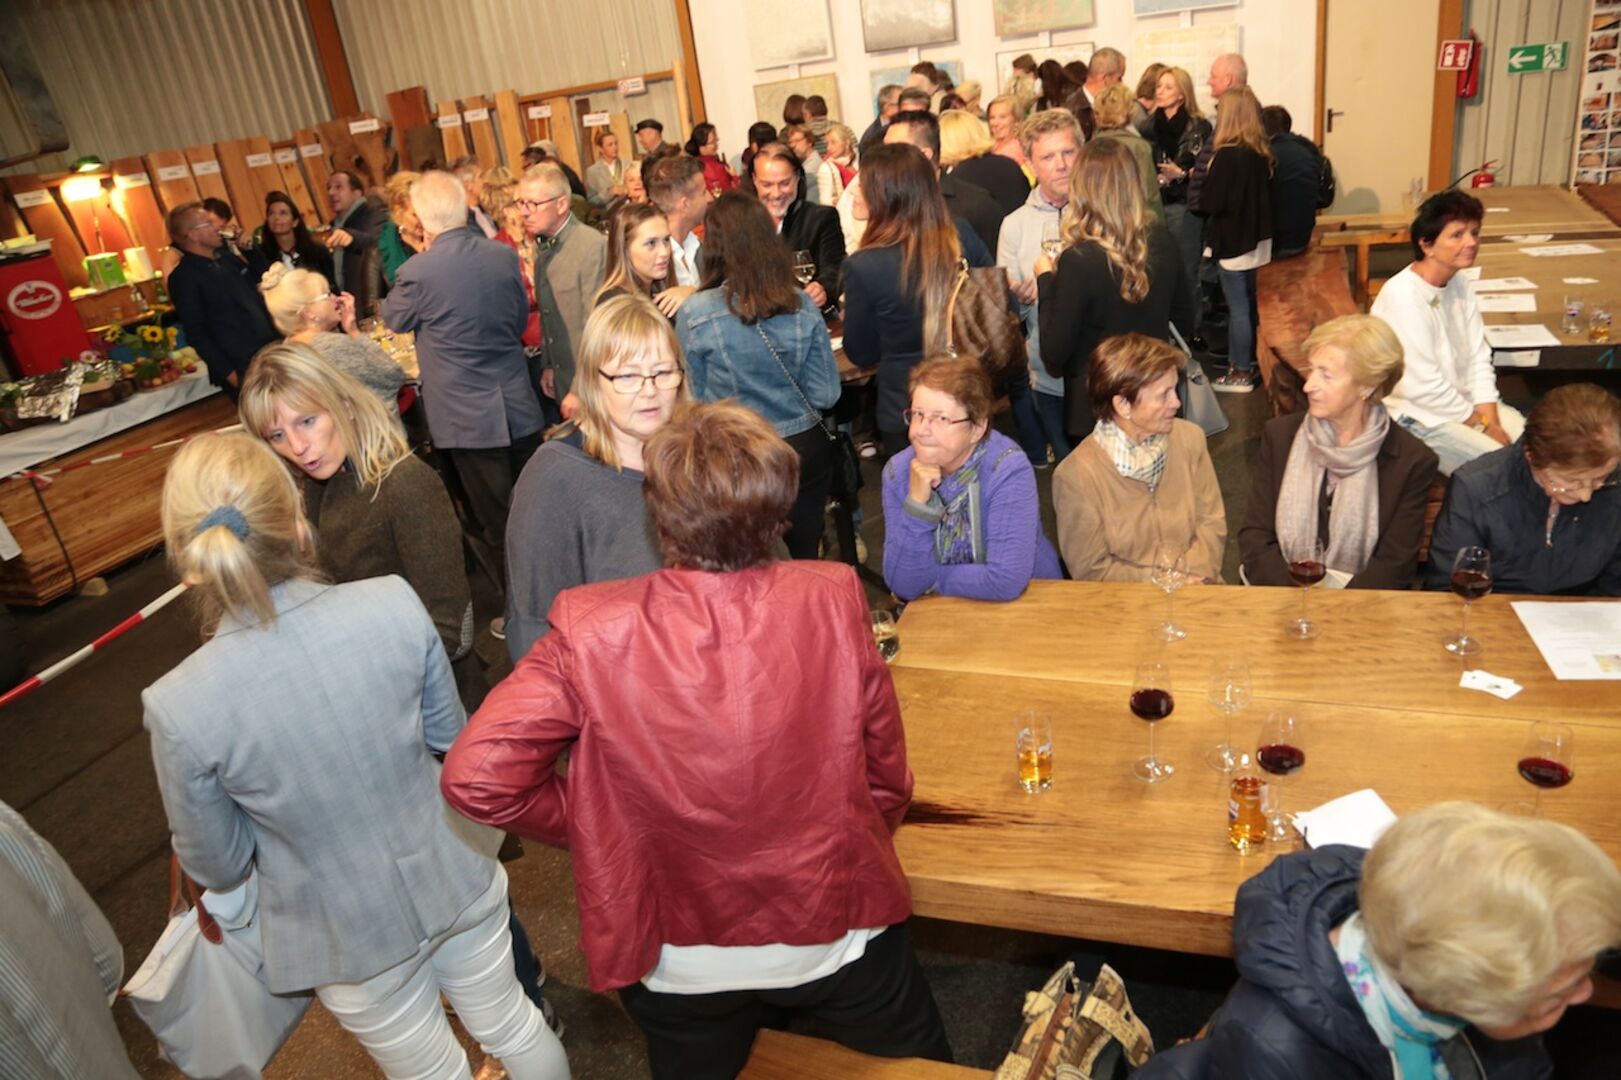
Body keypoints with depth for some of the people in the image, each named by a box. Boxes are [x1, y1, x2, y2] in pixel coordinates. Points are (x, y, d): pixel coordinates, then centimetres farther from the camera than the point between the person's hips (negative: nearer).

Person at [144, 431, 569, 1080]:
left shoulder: (177, 708, -28)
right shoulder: (395, 603, -25)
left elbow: (216, 866, -11)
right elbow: (450, 733, -6)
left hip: (351, 937, -1)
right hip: (456, 880, 2)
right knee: (514, 1028, 28)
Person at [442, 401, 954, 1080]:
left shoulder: (592, 630, -24)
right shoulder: (831, 602, -22)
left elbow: (477, 778, -25)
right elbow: (886, 779, -11)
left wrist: (588, 827, -6)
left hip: (680, 963, 1)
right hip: (835, 934, 0)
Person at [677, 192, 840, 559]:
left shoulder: (695, 315, -15)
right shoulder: (803, 305, -8)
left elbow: (695, 396, -3)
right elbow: (826, 394, -4)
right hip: (806, 450, 2)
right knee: (804, 560, 18)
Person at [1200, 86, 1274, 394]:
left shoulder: (1227, 155, -19)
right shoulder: (1261, 153, 5)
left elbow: (1210, 202, -17)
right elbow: (1262, 195, 14)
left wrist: (1199, 180, 1)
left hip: (1233, 242, -8)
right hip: (1254, 239, 8)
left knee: (1238, 308, -1)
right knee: (1249, 304, 18)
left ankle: (1241, 373, 6)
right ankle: (1249, 363, 29)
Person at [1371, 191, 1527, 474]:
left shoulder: (1460, 285, 3)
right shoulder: (1402, 297, -24)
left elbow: (1478, 359, 4)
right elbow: (1423, 387, -24)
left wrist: (1491, 419, -10)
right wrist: (1483, 425, -15)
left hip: (1462, 399, 8)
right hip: (1416, 413, -8)